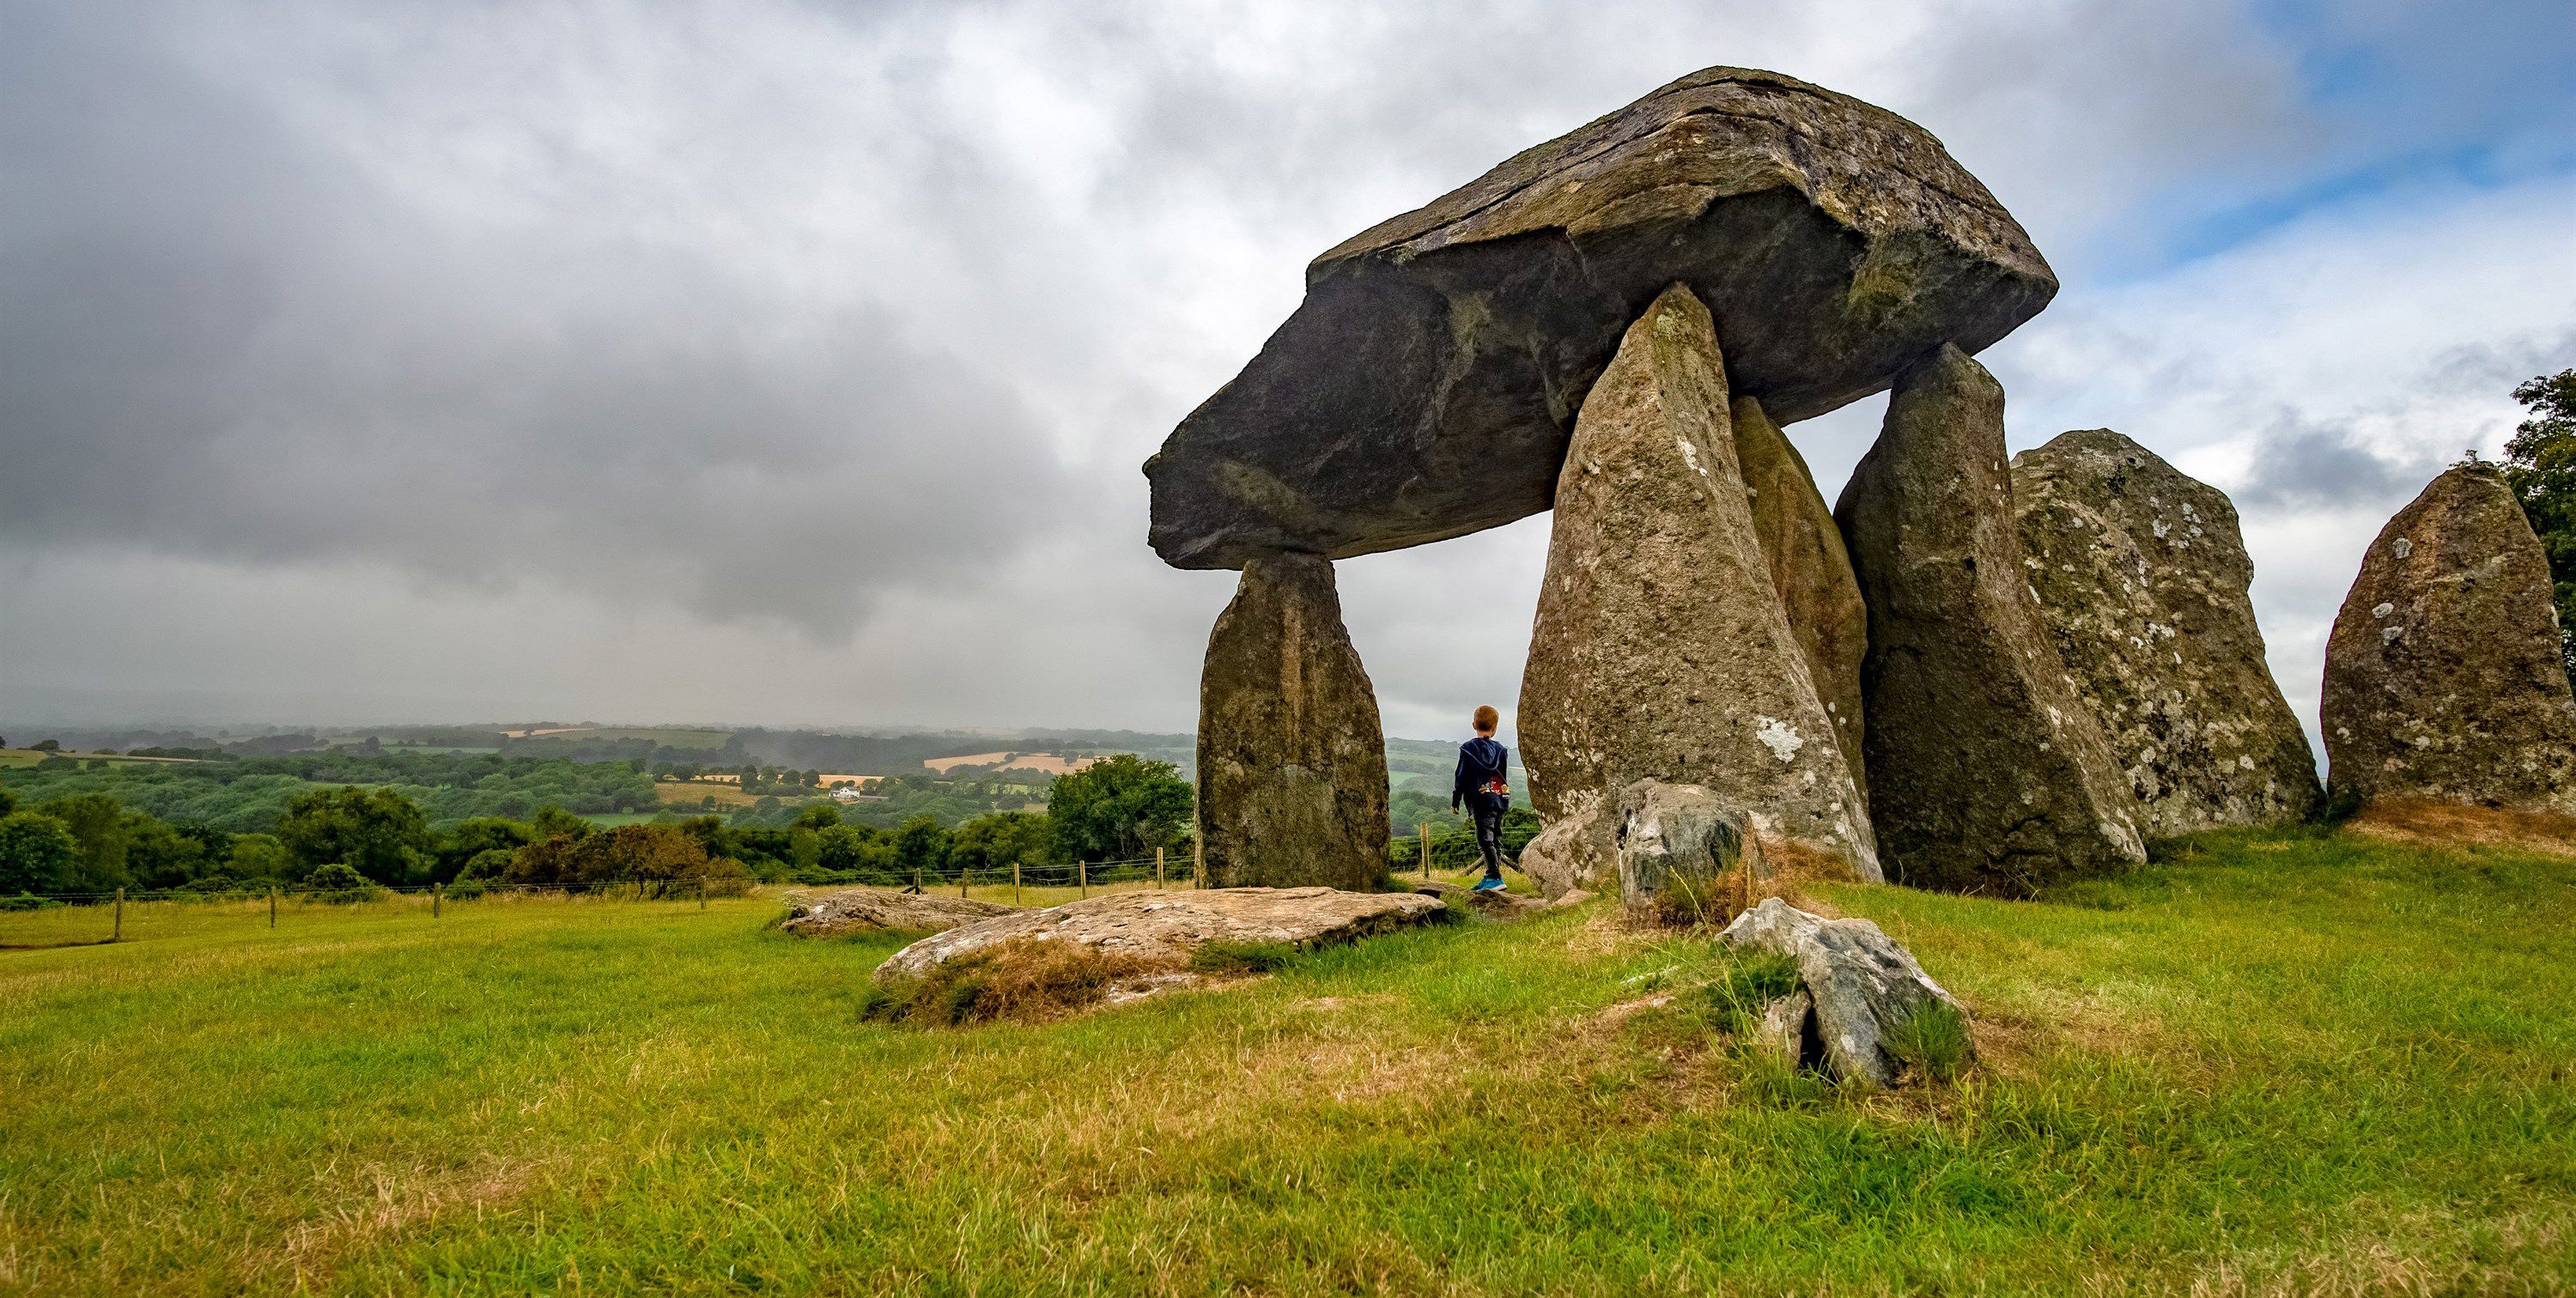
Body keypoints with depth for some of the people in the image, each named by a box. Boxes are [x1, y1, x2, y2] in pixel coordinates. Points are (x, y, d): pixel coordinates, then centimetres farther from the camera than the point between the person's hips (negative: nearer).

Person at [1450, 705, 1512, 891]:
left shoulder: (1468, 748, -4)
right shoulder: (1500, 750, 11)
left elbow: (1462, 777, -3)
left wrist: (1455, 800, 4)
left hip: (1482, 800, -6)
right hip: (1500, 799, 6)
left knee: (1485, 839, -9)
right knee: (1496, 839, 11)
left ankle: (1496, 877, -18)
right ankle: (1490, 876, 15)